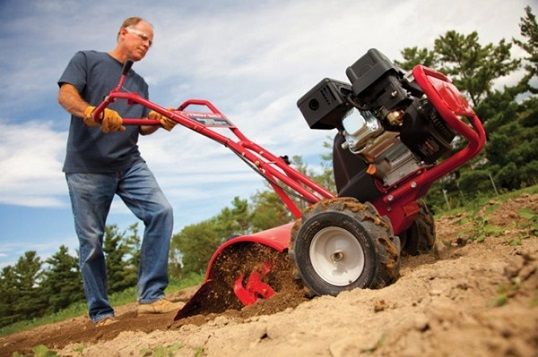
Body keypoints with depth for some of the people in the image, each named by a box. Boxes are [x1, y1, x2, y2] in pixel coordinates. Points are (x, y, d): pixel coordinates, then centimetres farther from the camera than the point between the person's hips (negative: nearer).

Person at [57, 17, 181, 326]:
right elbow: (66, 95, -7)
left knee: (161, 211, -17)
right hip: (87, 167, -4)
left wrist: (159, 122, -6)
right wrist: (93, 112, -29)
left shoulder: (140, 84, 24)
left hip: (130, 163, 4)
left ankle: (152, 296, -12)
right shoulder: (87, 60, 10)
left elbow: (141, 127, 18)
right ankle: (101, 313, 9)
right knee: (91, 240, -3)